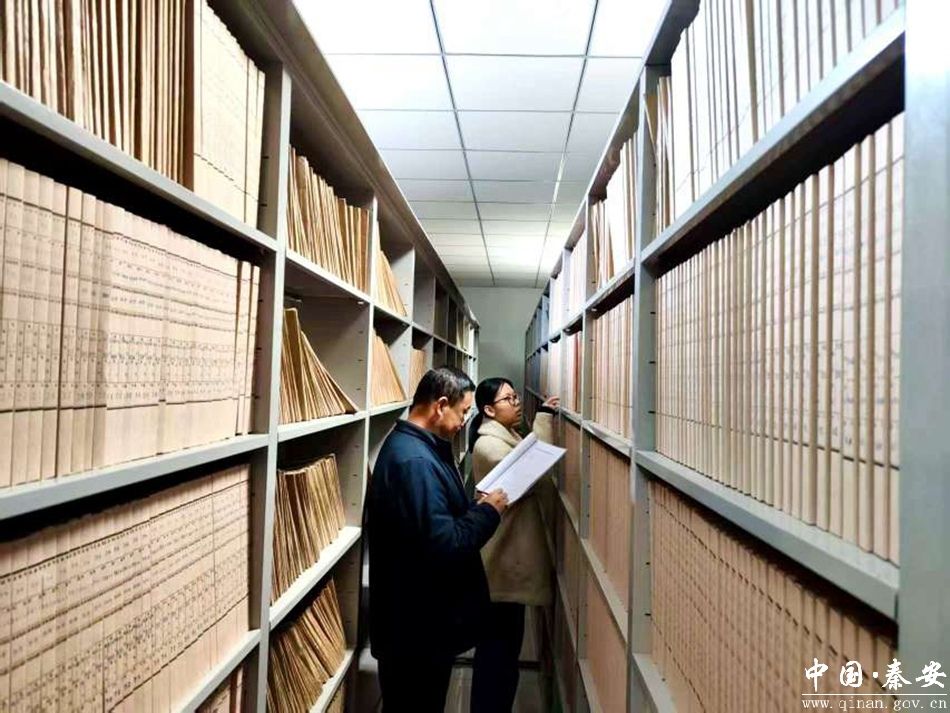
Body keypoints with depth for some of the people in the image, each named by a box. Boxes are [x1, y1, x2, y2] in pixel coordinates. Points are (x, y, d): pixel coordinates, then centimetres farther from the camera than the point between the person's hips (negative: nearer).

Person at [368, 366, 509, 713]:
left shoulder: (413, 446, 8)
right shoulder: (414, 460, -27)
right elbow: (443, 546, -31)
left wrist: (475, 507, 3)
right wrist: (487, 512, -18)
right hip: (417, 628, -10)